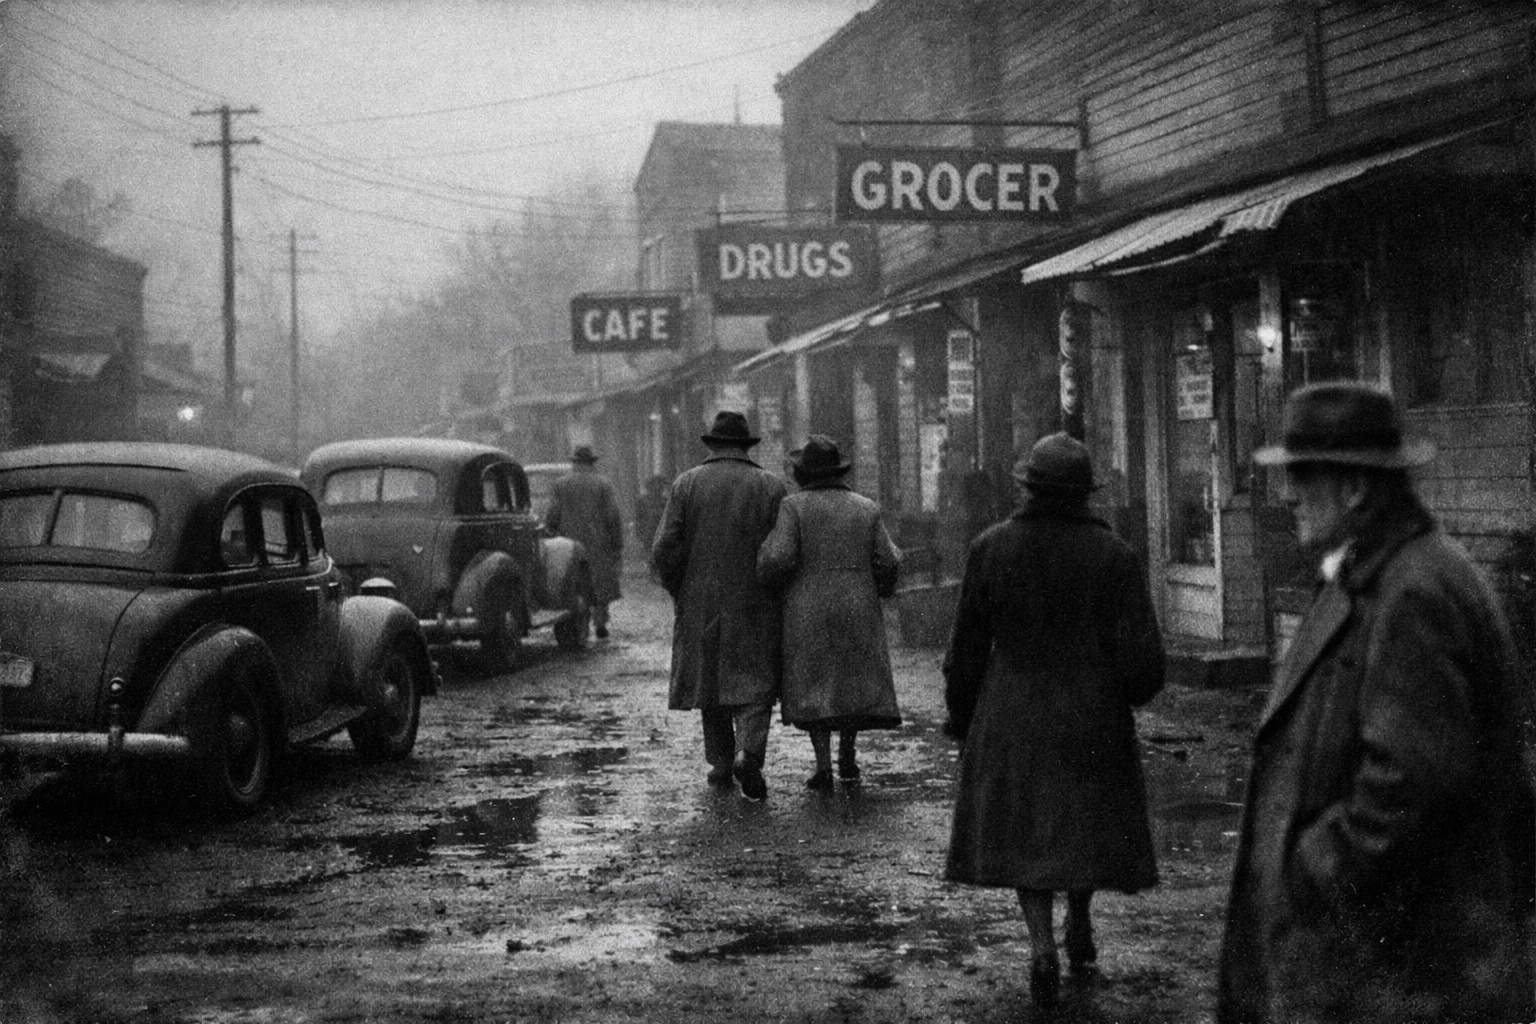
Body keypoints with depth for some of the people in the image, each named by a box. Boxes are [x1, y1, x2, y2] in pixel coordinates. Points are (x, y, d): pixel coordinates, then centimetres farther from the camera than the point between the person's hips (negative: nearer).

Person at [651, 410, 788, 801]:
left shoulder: (686, 484, -1)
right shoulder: (771, 487, -2)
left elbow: (664, 549, -6)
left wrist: (679, 592, 9)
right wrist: (776, 594, 8)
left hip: (700, 604, 2)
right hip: (755, 608, -1)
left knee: (709, 679, 16)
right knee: (753, 684, 3)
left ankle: (721, 762, 21)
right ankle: (749, 752, -19)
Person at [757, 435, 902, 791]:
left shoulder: (794, 507, -7)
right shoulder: (866, 509, 2)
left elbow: (778, 560, -16)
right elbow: (887, 563, -1)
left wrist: (769, 576, 5)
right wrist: (883, 586, 20)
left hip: (808, 612, -2)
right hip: (858, 611, 2)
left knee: (814, 684, 6)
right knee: (854, 679, 18)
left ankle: (823, 768, 0)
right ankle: (848, 756, 15)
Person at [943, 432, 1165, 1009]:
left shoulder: (990, 550, -8)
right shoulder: (1114, 556, -10)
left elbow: (967, 649, -2)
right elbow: (1142, 658, -10)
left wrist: (961, 717, 12)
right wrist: (1134, 689, 13)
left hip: (1012, 721, 0)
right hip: (1093, 721, 0)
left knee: (1024, 832, 9)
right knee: (1088, 823, 22)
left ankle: (1042, 946, -9)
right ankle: (1079, 929, 34)